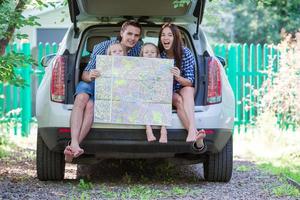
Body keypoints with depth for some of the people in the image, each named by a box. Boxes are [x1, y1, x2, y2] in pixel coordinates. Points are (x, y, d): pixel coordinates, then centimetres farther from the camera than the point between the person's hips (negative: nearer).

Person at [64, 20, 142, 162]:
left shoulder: (139, 49, -3)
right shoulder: (103, 47, -10)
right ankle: (74, 143, -49)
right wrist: (89, 76, -36)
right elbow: (85, 74, -11)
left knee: (91, 105, -32)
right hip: (92, 83, 0)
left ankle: (72, 149, -43)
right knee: (81, 99, -35)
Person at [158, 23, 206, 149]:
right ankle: (196, 137, -54)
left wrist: (179, 78, -35)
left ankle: (192, 131, -56)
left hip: (186, 91, 0)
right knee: (179, 101, -32)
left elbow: (190, 82, -13)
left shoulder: (186, 53, -8)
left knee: (187, 91, -34)